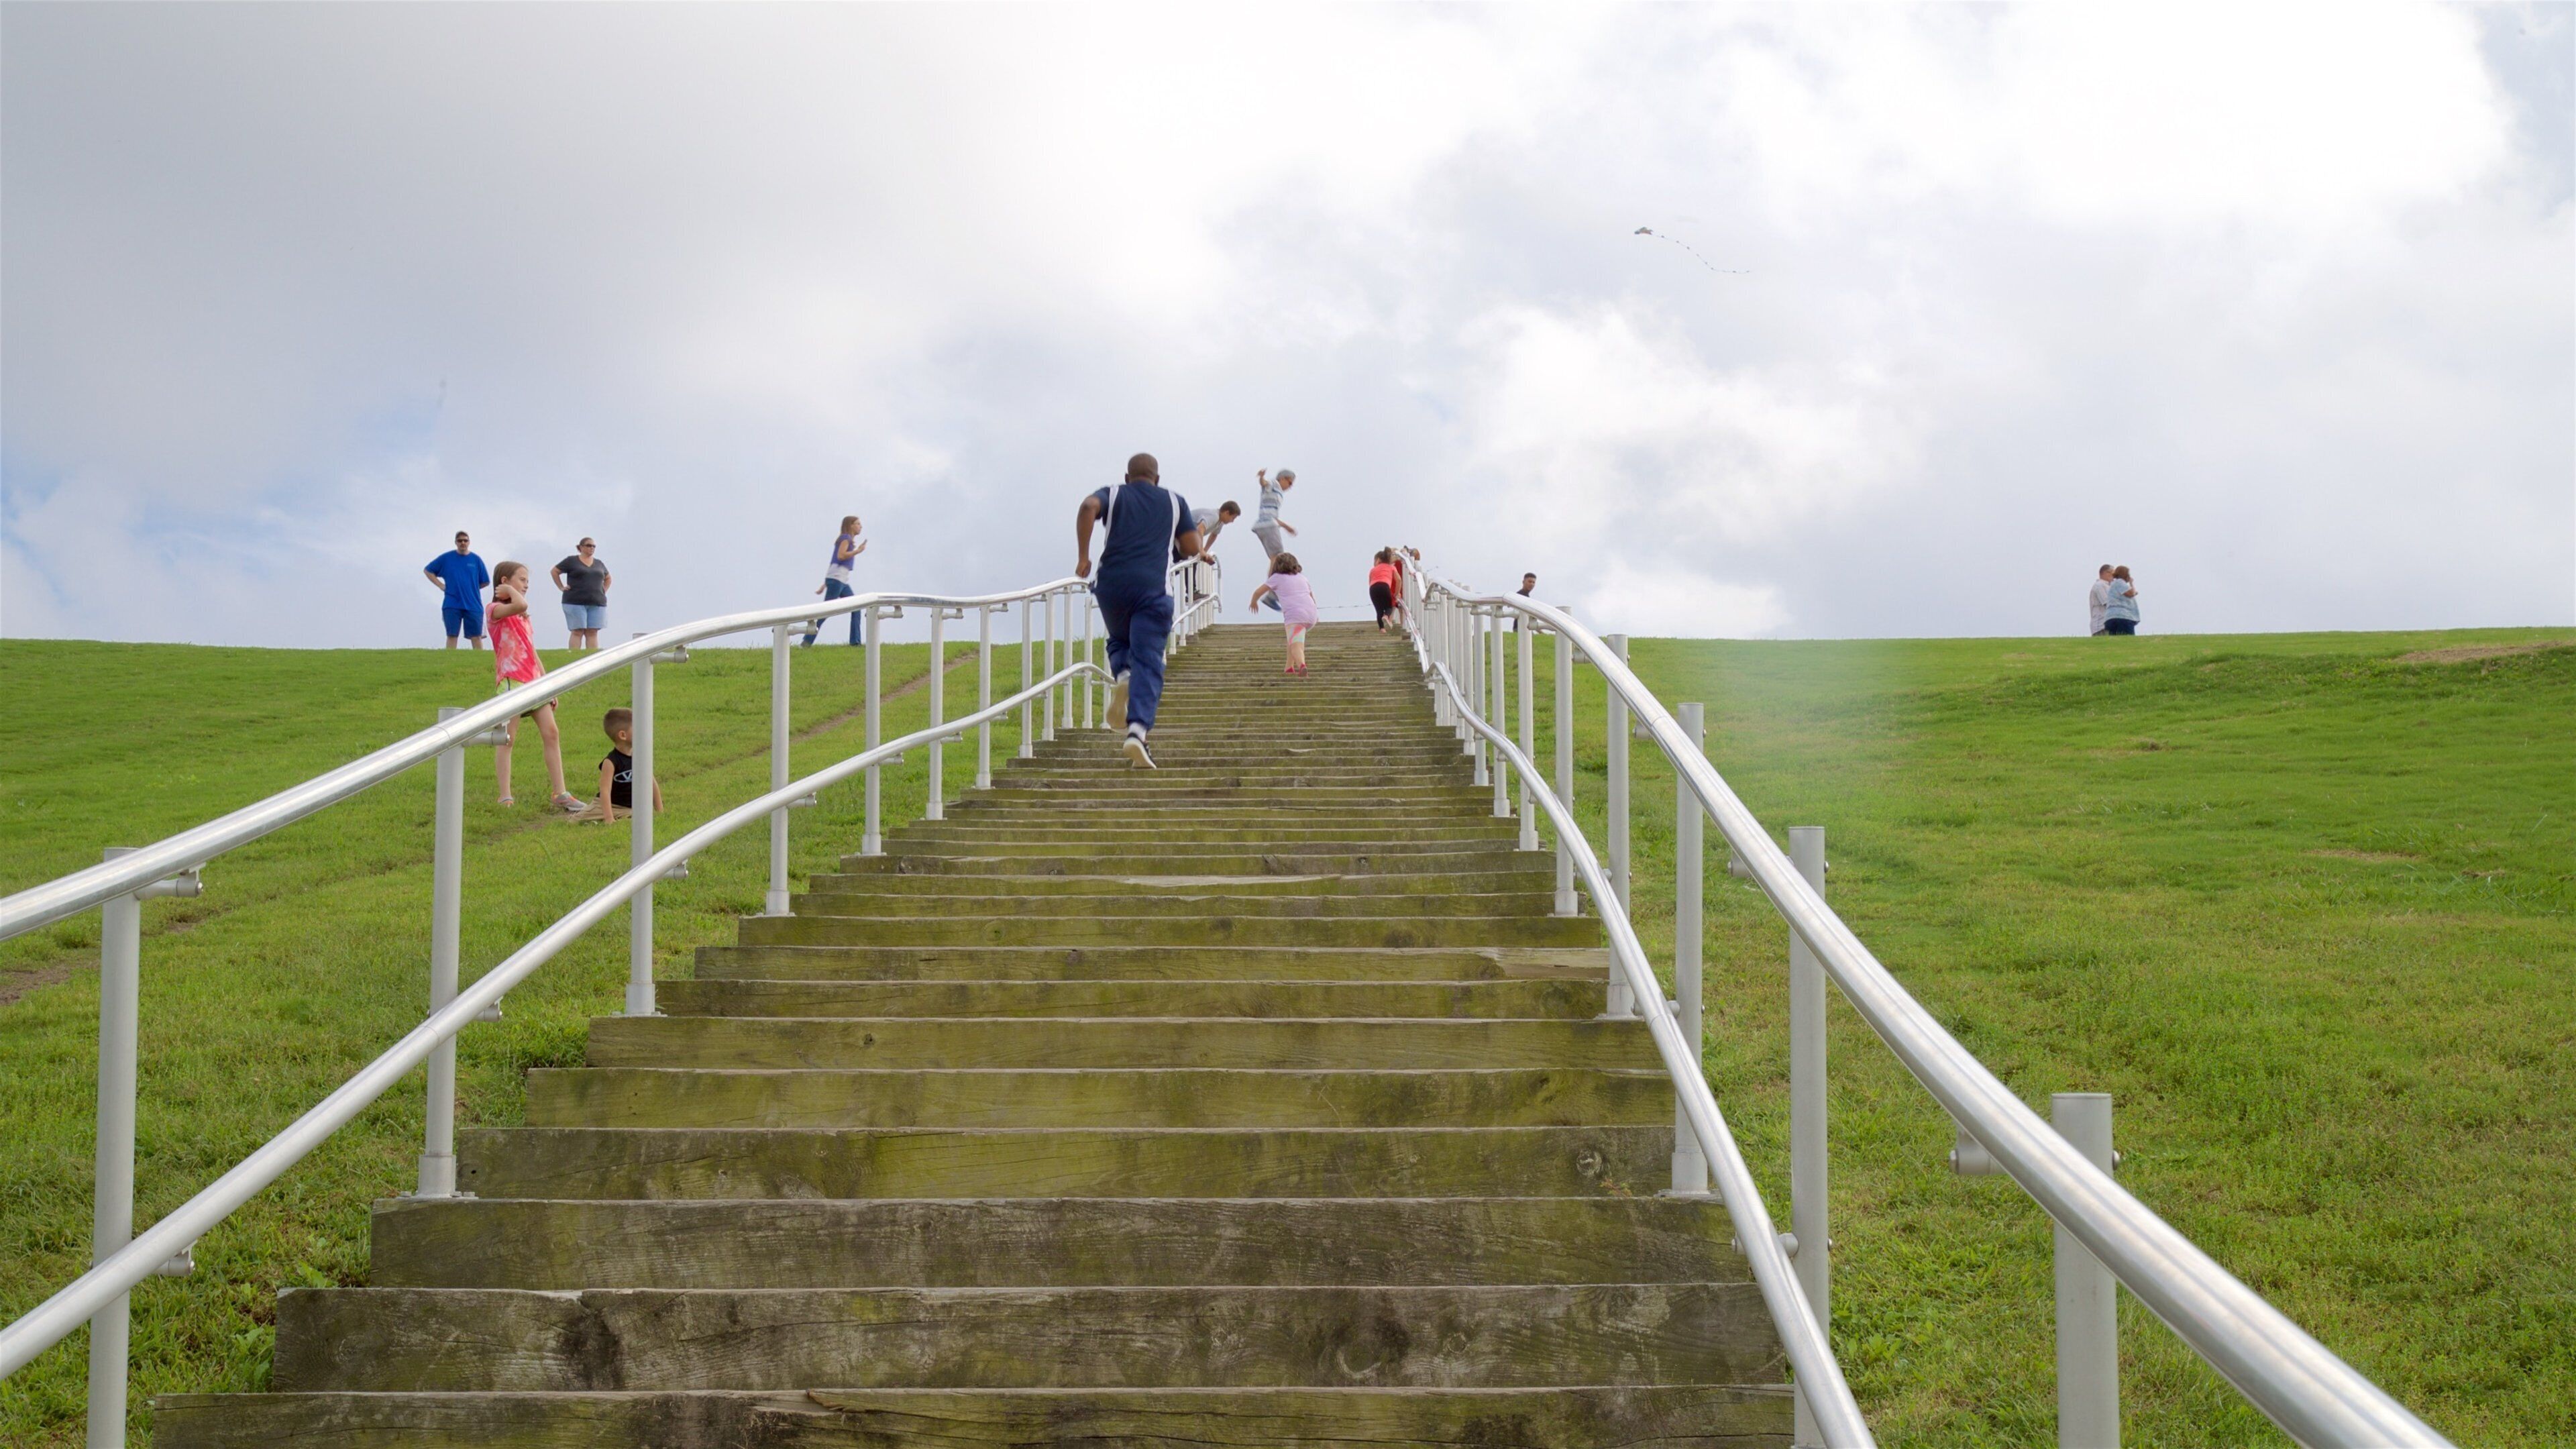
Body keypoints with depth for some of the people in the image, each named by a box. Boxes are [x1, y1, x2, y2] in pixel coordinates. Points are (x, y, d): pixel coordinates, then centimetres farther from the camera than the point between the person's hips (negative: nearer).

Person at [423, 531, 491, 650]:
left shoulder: (476, 559, 4)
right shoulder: (446, 558, 4)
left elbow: (485, 582, 11)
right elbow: (427, 571, 12)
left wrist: (471, 588, 2)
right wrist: (441, 585, 4)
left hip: (473, 605, 0)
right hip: (452, 605, 0)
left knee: (476, 637, -1)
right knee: (452, 636, 0)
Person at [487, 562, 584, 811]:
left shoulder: (523, 617, 22)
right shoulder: (496, 610, -3)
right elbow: (520, 605, -27)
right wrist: (510, 591, -7)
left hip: (534, 681, 8)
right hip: (512, 681, -8)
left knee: (551, 734, 1)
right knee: (507, 739, -4)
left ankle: (560, 794, 2)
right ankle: (505, 797, -2)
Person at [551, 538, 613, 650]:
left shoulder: (599, 564, 16)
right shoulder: (572, 561, 4)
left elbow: (608, 578, 31)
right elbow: (554, 571, 9)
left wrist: (604, 591, 16)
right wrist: (561, 587, 2)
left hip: (597, 603, 4)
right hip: (576, 602, -4)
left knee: (592, 633, 0)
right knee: (577, 632, -8)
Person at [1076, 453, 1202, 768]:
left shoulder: (1112, 495, 15)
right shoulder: (1174, 502, 17)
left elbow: (1088, 507, -9)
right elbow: (1192, 549, 11)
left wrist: (1083, 556, -7)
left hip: (1112, 585, 1)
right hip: (1154, 589, -1)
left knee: (1119, 642, 28)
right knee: (1148, 662, -5)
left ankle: (1121, 676, -5)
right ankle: (1138, 730, -24)